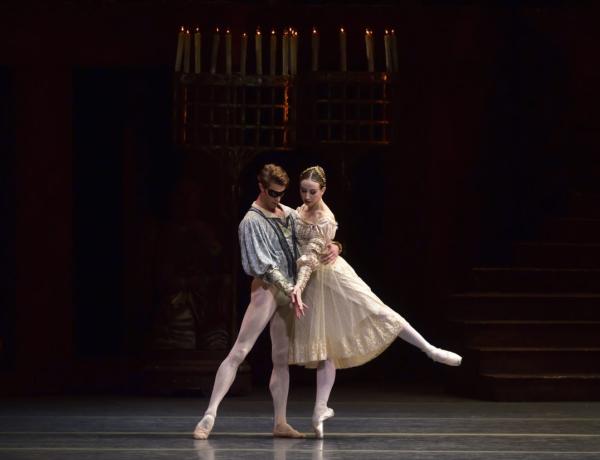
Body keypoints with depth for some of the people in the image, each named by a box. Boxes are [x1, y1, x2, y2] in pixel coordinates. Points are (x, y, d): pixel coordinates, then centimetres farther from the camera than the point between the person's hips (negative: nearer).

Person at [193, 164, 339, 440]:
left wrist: (334, 246, -1)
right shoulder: (252, 222, -8)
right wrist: (291, 290, -19)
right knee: (239, 352, -12)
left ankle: (280, 423, 13)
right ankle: (210, 415, -15)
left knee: (282, 358, 9)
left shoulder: (289, 214, 11)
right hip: (267, 289, -7)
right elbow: (265, 264, -14)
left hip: (288, 292, 7)